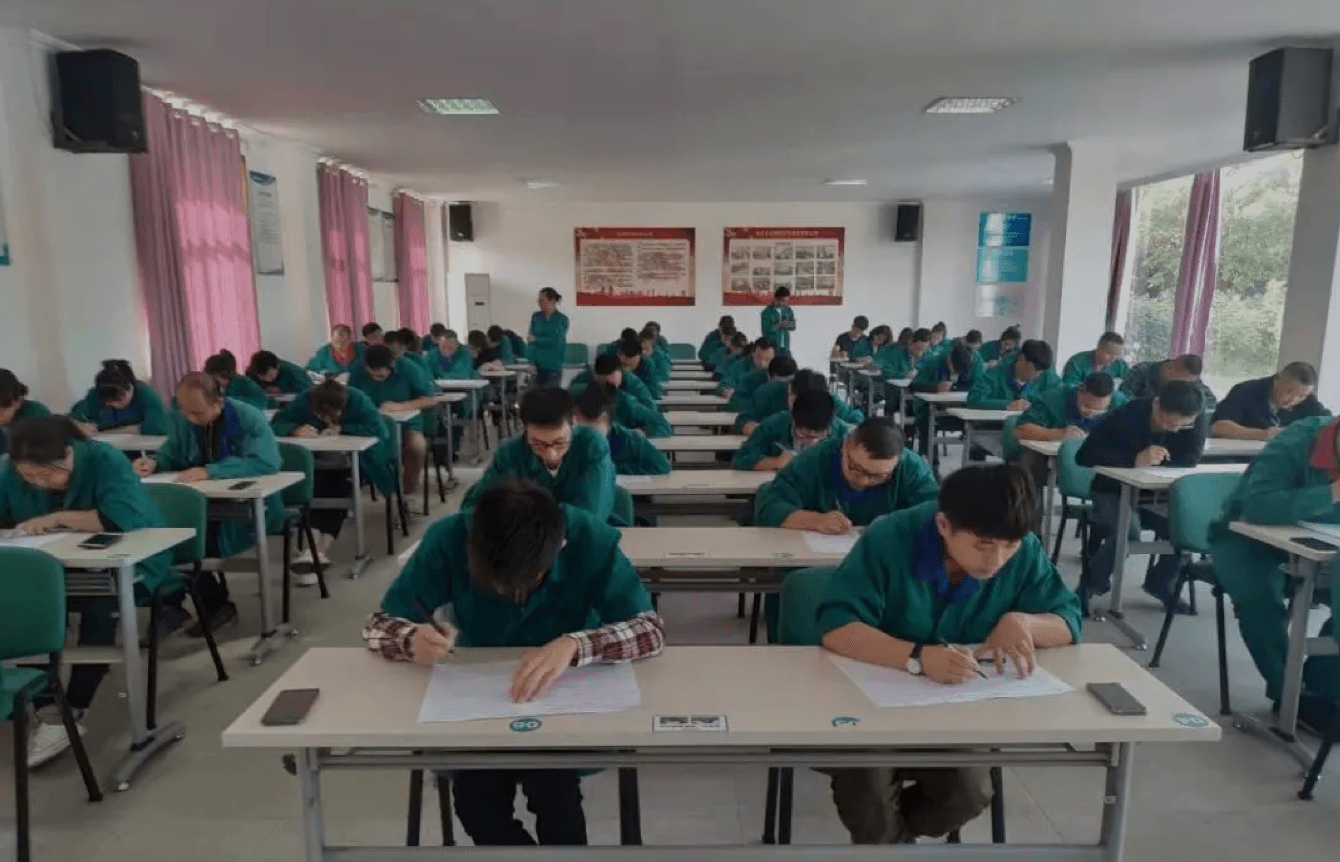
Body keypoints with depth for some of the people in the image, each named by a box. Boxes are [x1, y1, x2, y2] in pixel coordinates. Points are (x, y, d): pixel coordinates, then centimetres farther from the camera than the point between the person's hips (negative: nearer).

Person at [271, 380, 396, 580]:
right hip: (318, 464, 3)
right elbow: (275, 424, -11)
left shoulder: (358, 401, -20)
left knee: (339, 492, -30)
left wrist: (341, 428, -30)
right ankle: (316, 551, -34)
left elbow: (379, 430, -31)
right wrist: (295, 430, -32)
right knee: (315, 492, -28)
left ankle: (316, 552, -28)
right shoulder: (303, 401, -11)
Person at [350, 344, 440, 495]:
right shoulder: (358, 370, -9)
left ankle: (410, 488, -7)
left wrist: (400, 406, -24)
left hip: (406, 423, -2)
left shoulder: (408, 368, -14)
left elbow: (431, 399, -12)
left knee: (417, 445, -33)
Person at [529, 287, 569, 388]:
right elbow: (531, 341, 4)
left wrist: (536, 339, -10)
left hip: (554, 365, -2)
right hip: (538, 364, 3)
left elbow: (556, 341, -11)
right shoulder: (536, 317, 6)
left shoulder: (562, 319, -3)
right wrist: (531, 362, -5)